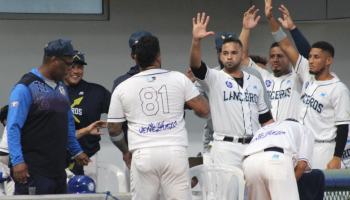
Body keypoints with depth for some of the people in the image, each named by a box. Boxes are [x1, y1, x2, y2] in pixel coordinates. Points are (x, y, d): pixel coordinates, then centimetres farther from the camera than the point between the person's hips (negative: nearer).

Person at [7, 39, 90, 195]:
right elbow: (13, 128, -14)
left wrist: (76, 151, 30)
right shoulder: (25, 88, -9)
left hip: (58, 169, 8)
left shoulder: (61, 87, 18)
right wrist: (17, 161, -22)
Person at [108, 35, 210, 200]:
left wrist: (125, 151, 29)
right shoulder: (179, 79, 4)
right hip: (175, 151, 0)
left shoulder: (122, 88, 7)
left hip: (143, 154, 0)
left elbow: (113, 130, 11)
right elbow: (203, 110, 3)